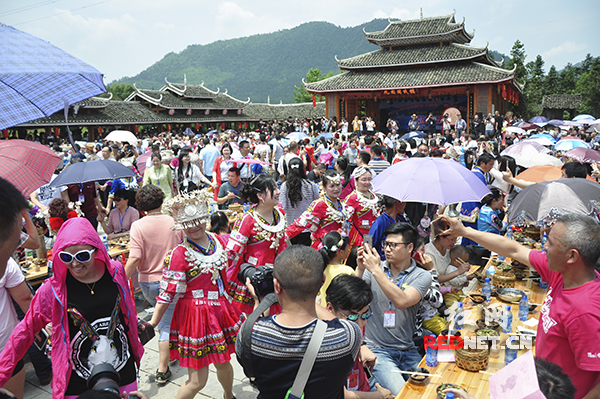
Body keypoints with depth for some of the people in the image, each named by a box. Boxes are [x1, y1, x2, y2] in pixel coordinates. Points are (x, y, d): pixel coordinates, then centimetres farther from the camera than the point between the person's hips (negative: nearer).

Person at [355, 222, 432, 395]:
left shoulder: (422, 276, -3)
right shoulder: (374, 268, 2)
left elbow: (402, 301, -22)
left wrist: (376, 270, -23)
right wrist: (360, 269, -19)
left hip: (408, 351, 2)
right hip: (377, 350, -1)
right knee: (401, 393, -21)